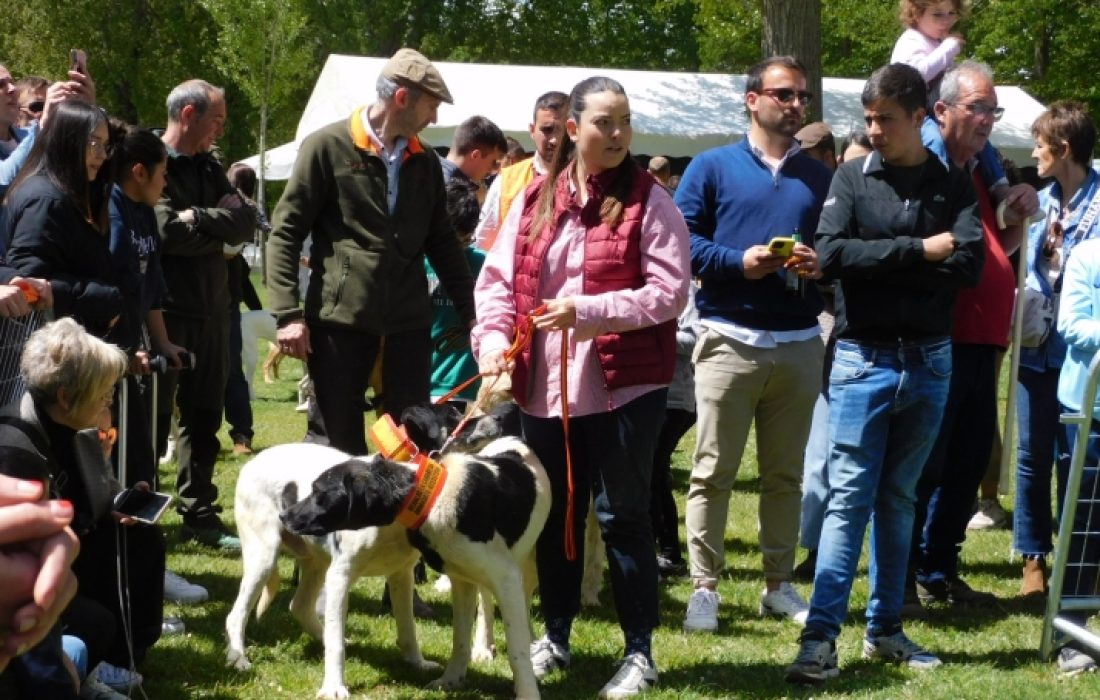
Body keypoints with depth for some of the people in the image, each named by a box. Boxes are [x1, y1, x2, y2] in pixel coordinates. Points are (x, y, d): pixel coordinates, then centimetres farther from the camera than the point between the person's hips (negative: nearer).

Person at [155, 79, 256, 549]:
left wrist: (199, 218, -13)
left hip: (210, 308, 8)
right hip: (165, 310, -7)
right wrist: (218, 230, -6)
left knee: (204, 418, 12)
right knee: (153, 418, -1)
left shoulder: (208, 168, 13)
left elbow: (246, 223, 2)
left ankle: (198, 514, 20)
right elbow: (168, 231, -22)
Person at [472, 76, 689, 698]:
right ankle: (556, 636, 29)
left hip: (624, 386, -4)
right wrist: (494, 342, -9)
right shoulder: (535, 200, 8)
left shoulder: (649, 201, -5)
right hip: (545, 387, 5)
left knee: (622, 515, 0)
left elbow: (670, 291, -12)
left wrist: (589, 310, -21)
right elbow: (498, 280, 8)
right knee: (554, 512, 14)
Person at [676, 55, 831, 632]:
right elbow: (681, 240, -4)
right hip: (730, 340, -4)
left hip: (799, 343, 4)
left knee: (786, 474, 9)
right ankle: (704, 587, 1)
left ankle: (778, 584, 17)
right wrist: (740, 261, -16)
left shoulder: (820, 177, 13)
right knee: (713, 472, -3)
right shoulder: (713, 167, 3)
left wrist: (822, 265, -7)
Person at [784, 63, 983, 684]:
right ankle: (821, 639, -10)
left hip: (929, 361, 2)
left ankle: (886, 630, 17)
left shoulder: (954, 186, 4)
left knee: (899, 500, 10)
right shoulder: (852, 178, 1)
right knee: (849, 500, -7)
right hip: (863, 359, -2)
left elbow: (968, 265, -10)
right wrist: (918, 251, -16)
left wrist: (877, 264, -14)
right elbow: (831, 253, -14)